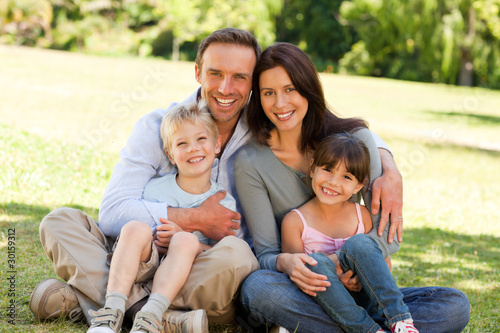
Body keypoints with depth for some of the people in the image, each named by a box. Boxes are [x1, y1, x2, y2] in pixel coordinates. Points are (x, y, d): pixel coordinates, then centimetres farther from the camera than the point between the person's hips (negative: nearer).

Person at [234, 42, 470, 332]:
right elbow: (265, 253, -6)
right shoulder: (250, 162, -5)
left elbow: (388, 234, -5)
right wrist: (285, 262, -31)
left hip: (355, 286, 2)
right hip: (299, 294, -2)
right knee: (257, 286, -38)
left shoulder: (355, 139, -2)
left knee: (455, 306, -21)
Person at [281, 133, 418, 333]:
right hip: (324, 300, -1)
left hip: (361, 296, 1)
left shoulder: (362, 215, 4)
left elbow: (383, 262, 8)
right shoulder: (294, 221, -3)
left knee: (360, 243, -24)